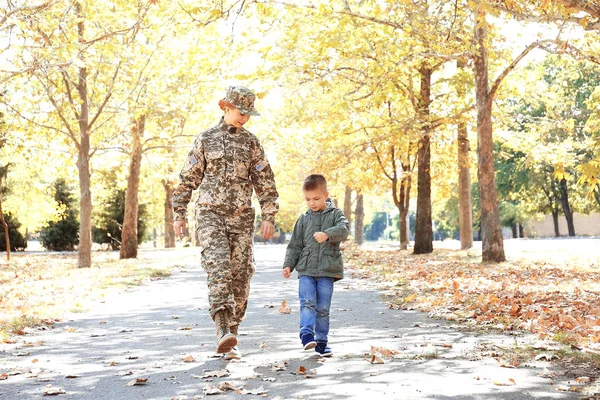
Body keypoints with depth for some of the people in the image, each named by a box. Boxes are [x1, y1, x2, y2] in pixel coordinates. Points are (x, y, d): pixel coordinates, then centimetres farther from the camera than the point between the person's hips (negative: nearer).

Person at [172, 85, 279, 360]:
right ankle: (223, 330, -30)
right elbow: (188, 180, 9)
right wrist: (179, 214, 5)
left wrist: (268, 217, 2)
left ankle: (230, 339, 8)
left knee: (240, 275, 0)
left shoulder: (251, 143, 11)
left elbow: (265, 183, 10)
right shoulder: (206, 139, 7)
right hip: (211, 214, -2)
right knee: (218, 267, -21)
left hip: (242, 217, 2)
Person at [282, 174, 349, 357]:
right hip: (306, 270, 1)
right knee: (307, 302, -16)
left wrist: (327, 234, -33)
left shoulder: (335, 214, 6)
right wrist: (288, 265, 2)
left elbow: (343, 229, -15)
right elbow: (295, 244, 13)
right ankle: (307, 333, -23)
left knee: (323, 307, 4)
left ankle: (321, 341, 12)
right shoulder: (304, 219, 12)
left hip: (327, 270, -1)